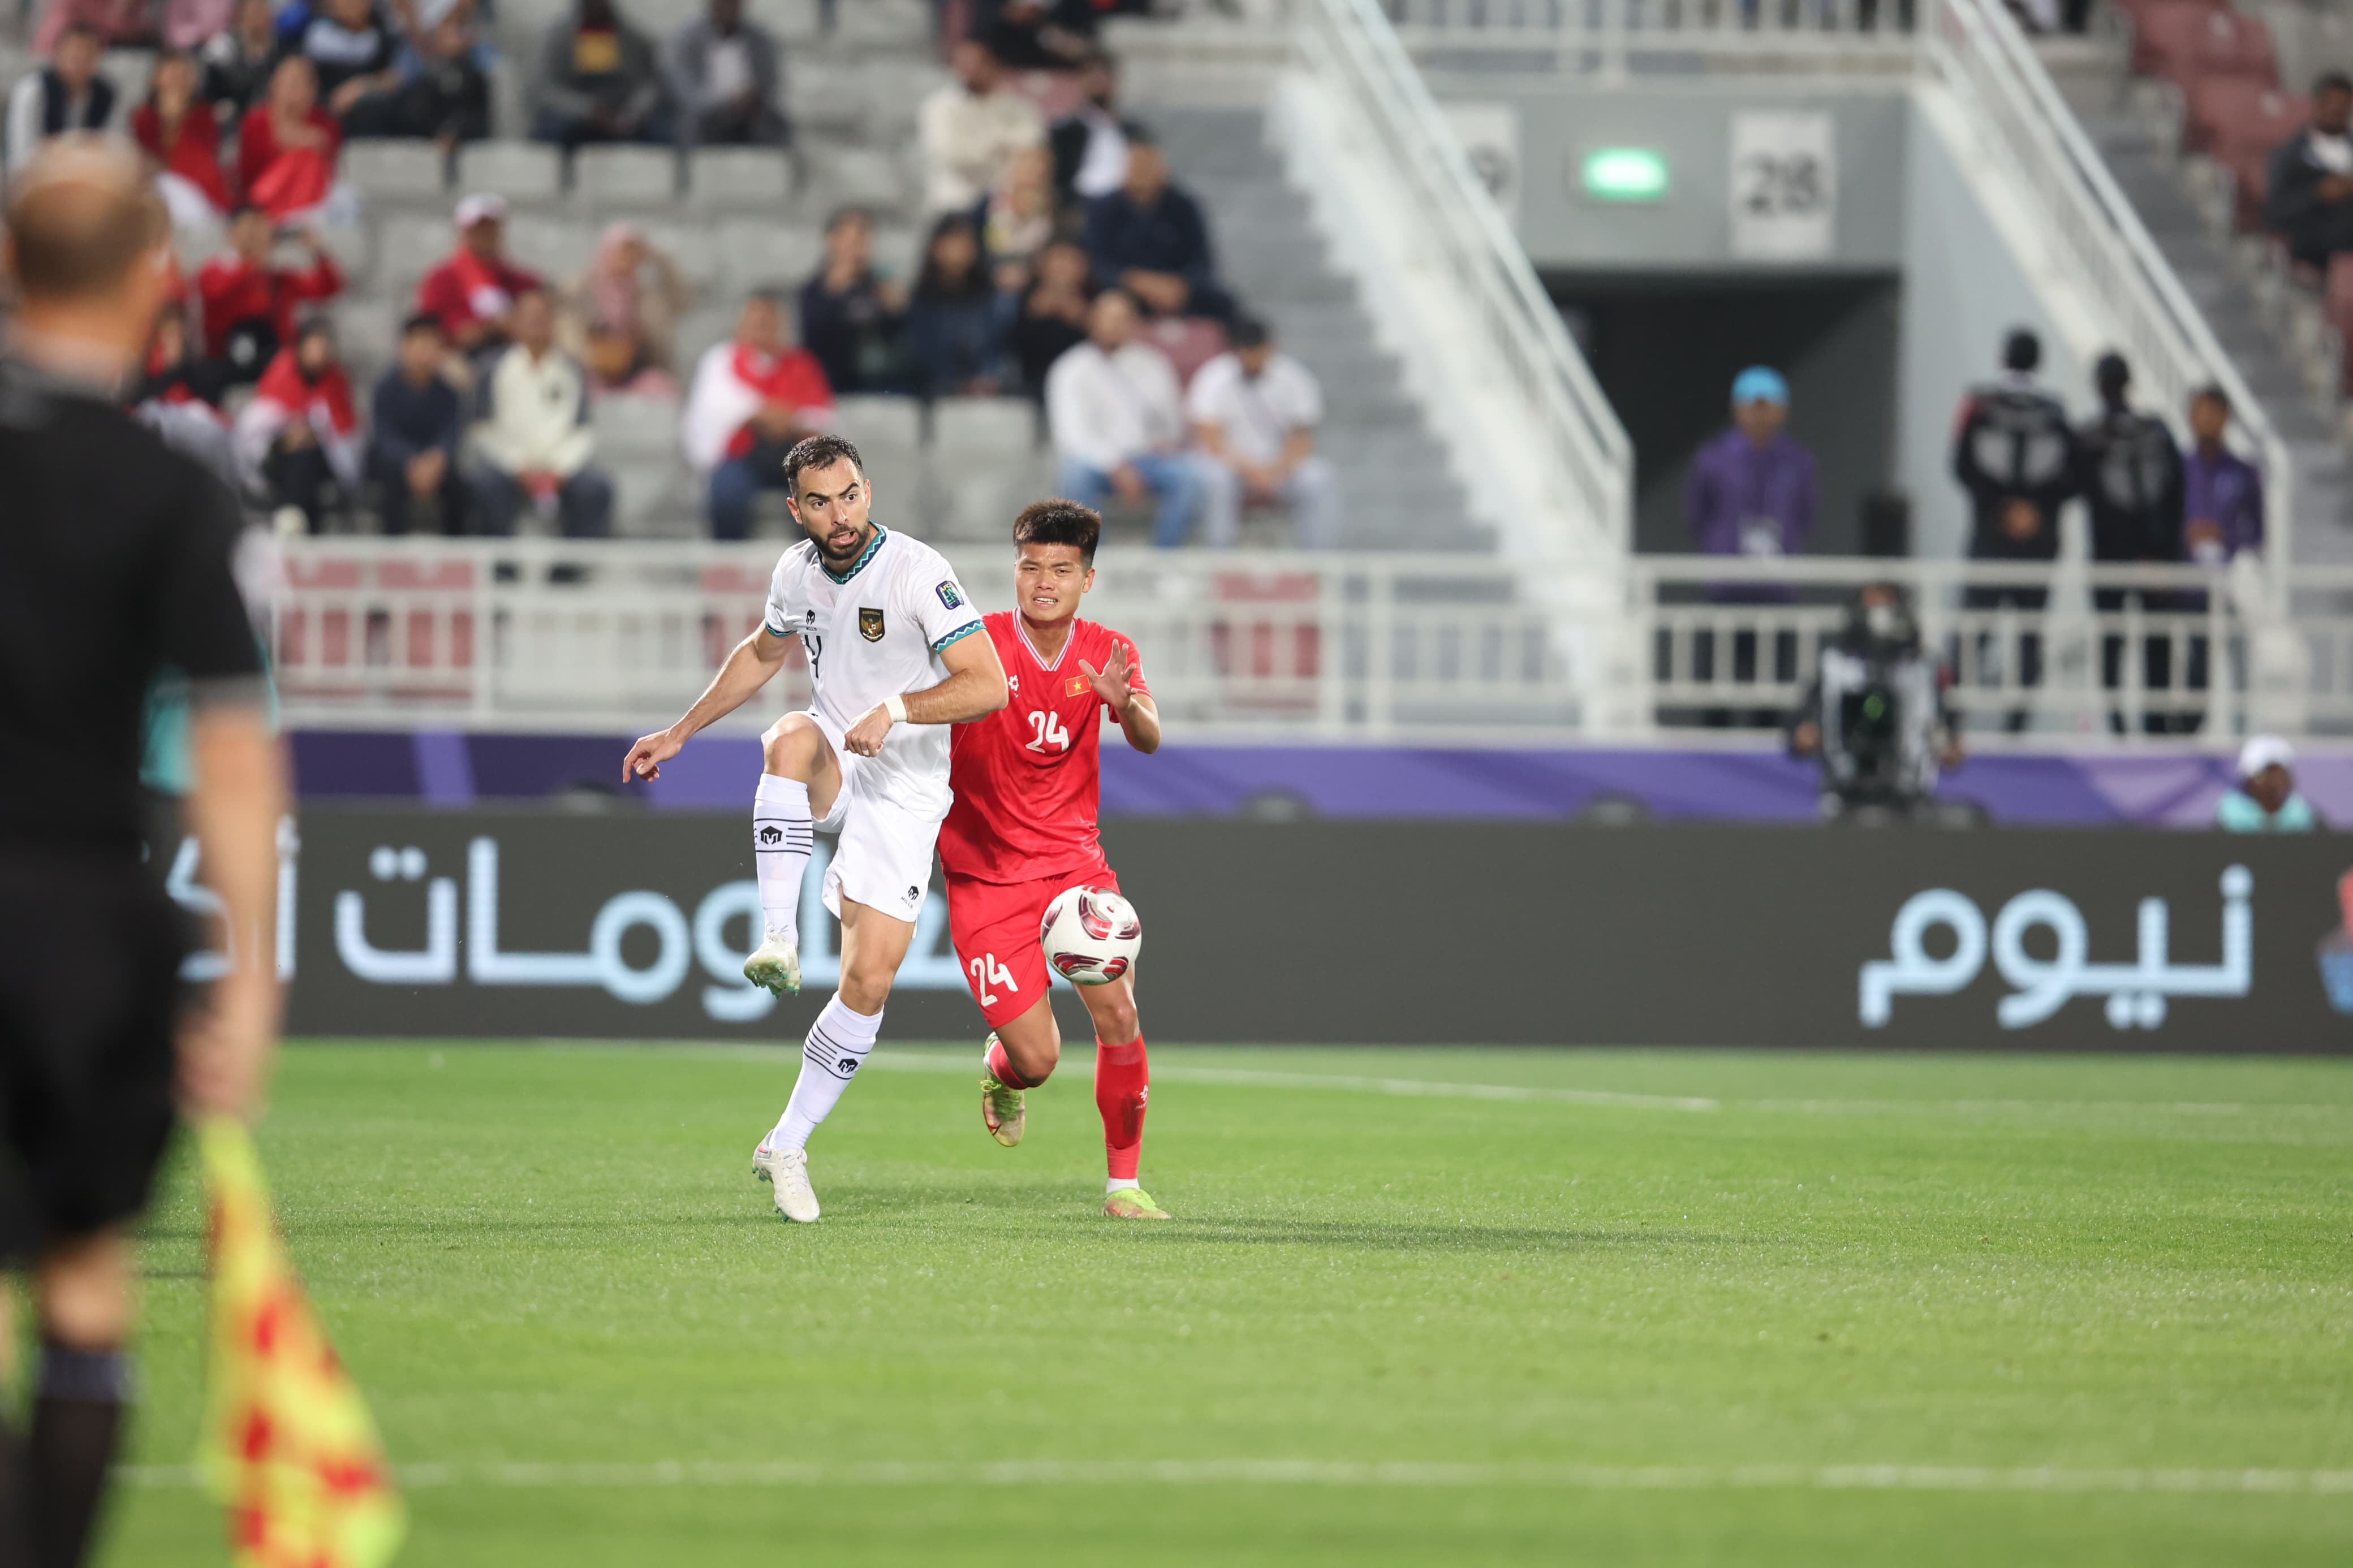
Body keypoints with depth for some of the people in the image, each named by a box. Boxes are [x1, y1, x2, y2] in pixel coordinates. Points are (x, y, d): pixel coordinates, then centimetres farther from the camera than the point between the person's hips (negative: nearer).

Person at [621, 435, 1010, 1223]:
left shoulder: (918, 572, -18)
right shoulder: (797, 571, 1)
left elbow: (989, 686, -23)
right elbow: (762, 652, 22)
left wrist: (898, 707, -35)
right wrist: (679, 733, 23)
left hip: (904, 791, -3)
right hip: (831, 768, 3)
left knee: (870, 981, -9)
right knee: (793, 736, -36)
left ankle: (788, 1147, 5)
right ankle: (778, 940, -37)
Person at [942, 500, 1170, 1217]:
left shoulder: (1106, 652, 0)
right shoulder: (978, 644, -10)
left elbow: (1148, 741, -15)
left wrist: (1126, 703, -38)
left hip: (1074, 862, 3)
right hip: (985, 878, -3)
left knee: (1119, 1015, -16)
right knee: (1037, 1060, -9)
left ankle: (1123, 1183, 0)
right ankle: (1000, 1071, 29)